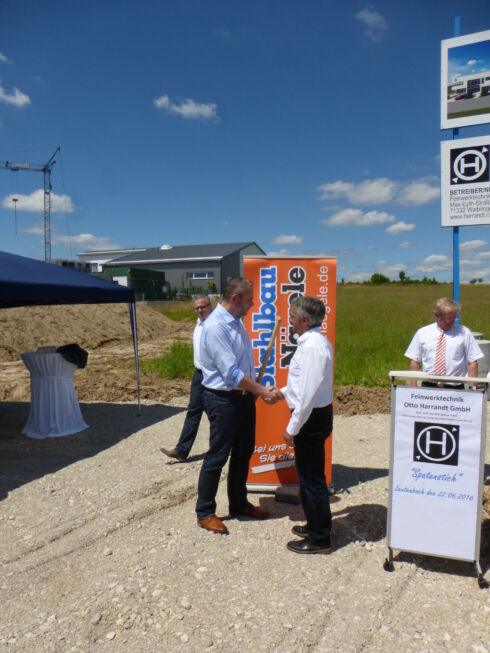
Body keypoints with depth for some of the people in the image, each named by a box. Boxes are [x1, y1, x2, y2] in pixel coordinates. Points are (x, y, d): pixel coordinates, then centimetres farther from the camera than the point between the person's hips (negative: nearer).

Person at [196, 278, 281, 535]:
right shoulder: (215, 327, -24)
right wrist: (263, 391, -20)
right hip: (223, 400, -9)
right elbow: (232, 373, -25)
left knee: (243, 453, 19)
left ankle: (239, 504, 36)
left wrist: (254, 390, 8)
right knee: (217, 457, 4)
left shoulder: (236, 320, 5)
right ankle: (205, 513, 22)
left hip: (243, 396, 9)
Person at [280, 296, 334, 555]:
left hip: (311, 418, -10)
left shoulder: (311, 346, -23)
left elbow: (309, 393, -25)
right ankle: (315, 525, 39)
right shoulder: (315, 341, 9)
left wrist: (292, 428, -19)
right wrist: (282, 392, 21)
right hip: (316, 415, 10)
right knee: (308, 475, 22)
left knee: (311, 478, 4)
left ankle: (319, 539, 20)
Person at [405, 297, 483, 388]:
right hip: (428, 388, 1)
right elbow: (415, 361, 6)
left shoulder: (464, 333, 3)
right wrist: (413, 387, -2)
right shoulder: (422, 333, 5)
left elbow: (472, 362, 3)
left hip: (455, 388, -1)